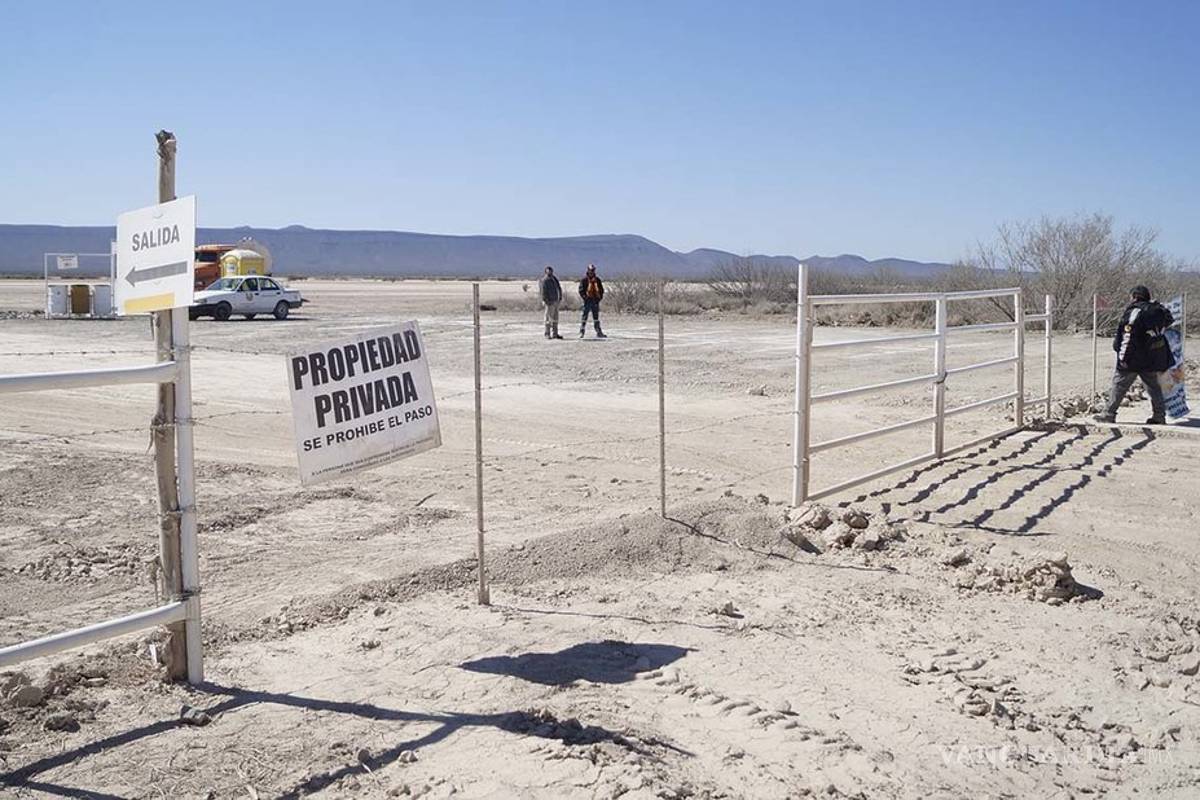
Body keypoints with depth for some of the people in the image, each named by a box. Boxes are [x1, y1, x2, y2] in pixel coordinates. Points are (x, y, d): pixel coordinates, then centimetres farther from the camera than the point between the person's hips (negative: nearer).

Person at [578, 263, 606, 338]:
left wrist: (600, 297, 3)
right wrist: (585, 297, -14)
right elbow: (581, 290, -5)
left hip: (595, 301, 4)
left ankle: (599, 333, 12)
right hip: (588, 300, -4)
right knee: (585, 316, -5)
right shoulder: (584, 279, -2)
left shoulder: (597, 279, 11)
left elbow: (601, 289, 16)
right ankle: (581, 332, 0)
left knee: (596, 317, 10)